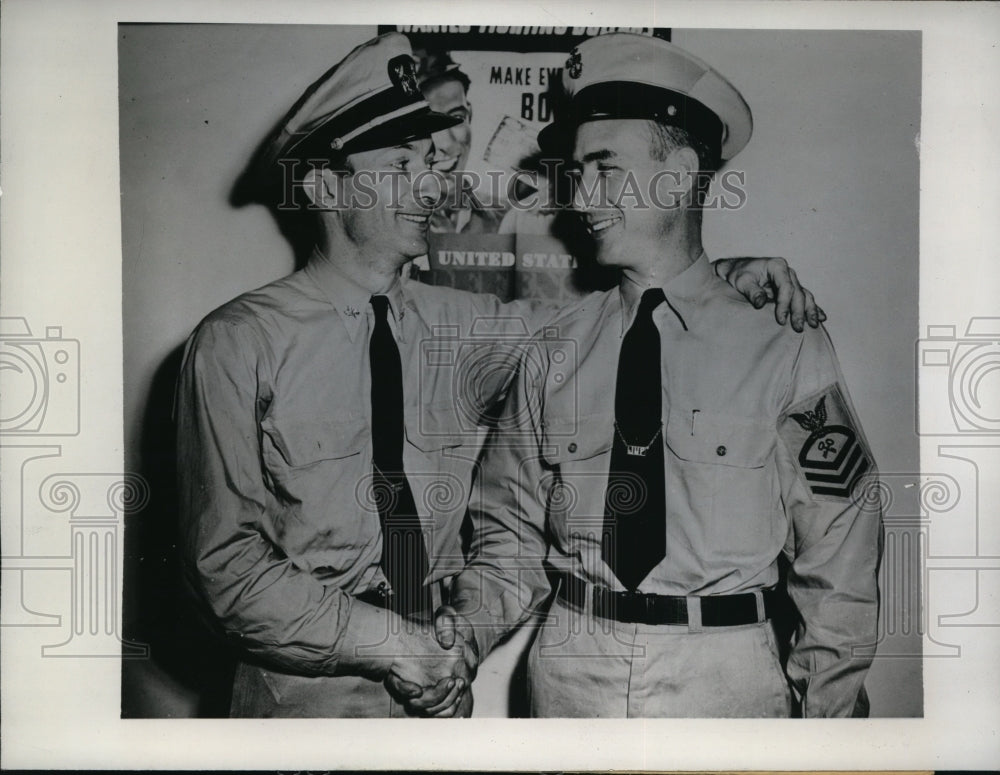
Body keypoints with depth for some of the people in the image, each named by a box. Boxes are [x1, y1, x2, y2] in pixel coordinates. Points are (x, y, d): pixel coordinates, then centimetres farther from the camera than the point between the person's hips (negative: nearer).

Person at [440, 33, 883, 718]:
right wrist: (463, 628, -13)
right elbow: (512, 533, 3)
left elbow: (839, 564, -5)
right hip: (570, 671, 2)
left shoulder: (786, 349, -8)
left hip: (728, 681, -2)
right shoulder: (554, 357, -1)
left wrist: (827, 711, -7)